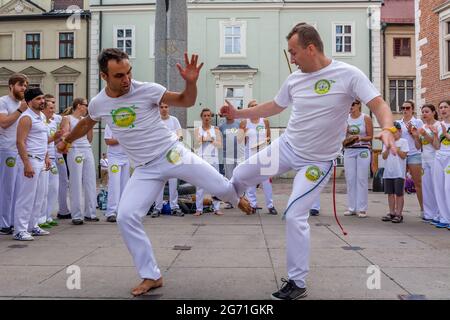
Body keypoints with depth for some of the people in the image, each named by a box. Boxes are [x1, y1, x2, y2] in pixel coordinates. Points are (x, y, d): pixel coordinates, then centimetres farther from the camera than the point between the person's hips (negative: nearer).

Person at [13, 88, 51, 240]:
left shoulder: (42, 116, 16)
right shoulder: (26, 118, -12)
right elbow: (20, 142, -18)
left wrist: (46, 157, 18)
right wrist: (27, 164, -23)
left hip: (41, 161, 9)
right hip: (30, 160, -9)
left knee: (38, 197, 12)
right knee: (26, 197, -6)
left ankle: (32, 226, 21)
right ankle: (20, 231, -1)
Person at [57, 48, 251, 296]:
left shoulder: (147, 90, -13)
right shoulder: (98, 104, -1)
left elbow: (186, 102, -7)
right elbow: (87, 123, 22)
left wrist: (191, 81, -27)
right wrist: (67, 140, 37)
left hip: (172, 154, -3)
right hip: (146, 169, 3)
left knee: (221, 188, -6)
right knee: (126, 217, -10)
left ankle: (237, 199, 36)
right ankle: (151, 276, 5)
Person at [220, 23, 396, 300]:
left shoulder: (348, 74, -16)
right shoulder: (294, 80, 0)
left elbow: (379, 104, -21)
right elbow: (274, 107, 16)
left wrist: (387, 129, -42)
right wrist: (238, 114, 13)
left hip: (317, 161, -5)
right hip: (286, 147, 5)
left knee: (295, 216, -10)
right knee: (240, 176, 7)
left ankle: (298, 283, 8)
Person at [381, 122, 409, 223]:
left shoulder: (403, 141, 0)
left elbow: (403, 155, -9)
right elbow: (384, 156, 2)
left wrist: (395, 147, -12)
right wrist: (388, 147, -10)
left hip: (399, 172, -5)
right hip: (388, 172, 5)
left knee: (399, 193, -1)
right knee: (390, 193, 10)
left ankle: (399, 214, 4)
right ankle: (391, 213, 19)